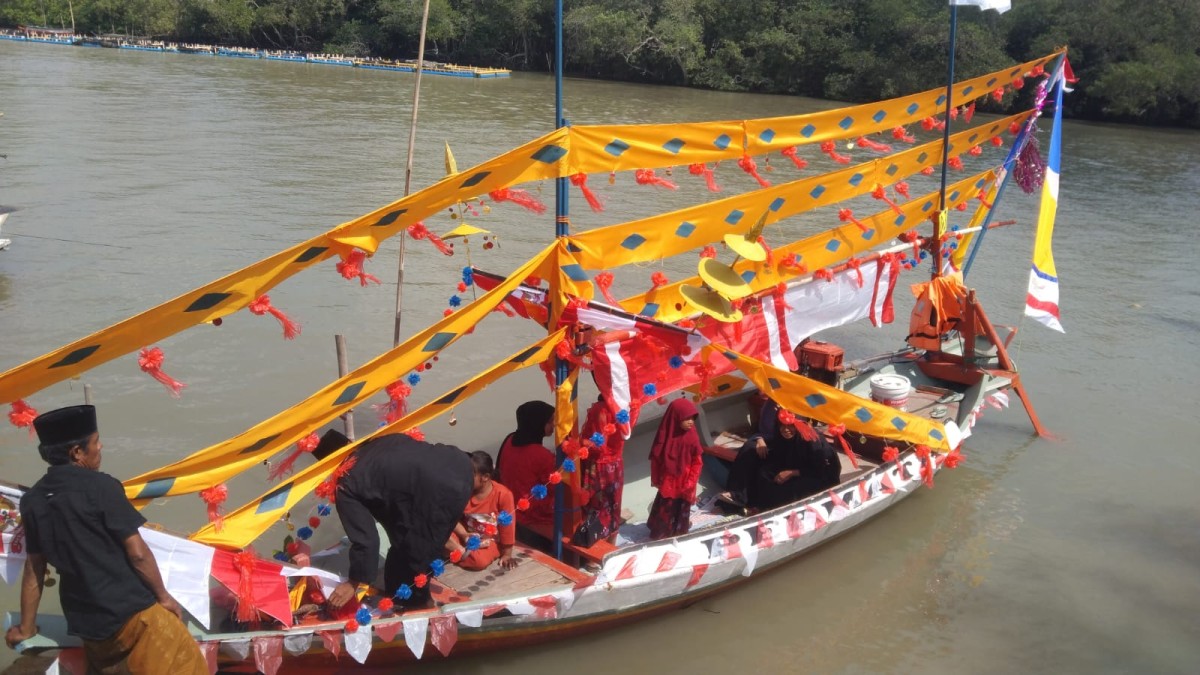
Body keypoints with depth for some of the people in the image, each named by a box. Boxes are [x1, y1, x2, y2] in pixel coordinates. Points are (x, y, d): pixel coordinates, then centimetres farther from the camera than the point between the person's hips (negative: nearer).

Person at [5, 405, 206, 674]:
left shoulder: (32, 500, 3)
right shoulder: (100, 486, -15)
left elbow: (33, 570, 10)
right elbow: (137, 553, -13)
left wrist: (26, 627, 22)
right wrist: (163, 596, 0)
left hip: (86, 624, 7)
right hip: (130, 613, -7)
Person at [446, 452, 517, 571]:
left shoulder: (503, 494, -22)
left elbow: (508, 524, -16)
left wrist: (507, 554, -11)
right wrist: (464, 535, -22)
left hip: (489, 541, -3)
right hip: (467, 537, 3)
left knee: (480, 561, -36)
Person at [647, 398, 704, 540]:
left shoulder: (692, 437, -11)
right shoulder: (666, 436, -15)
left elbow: (697, 462, -5)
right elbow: (656, 458, -6)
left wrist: (691, 482, -10)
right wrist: (656, 479, -2)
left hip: (684, 483, 1)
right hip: (668, 482, -1)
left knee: (682, 510, 16)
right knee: (664, 511, 11)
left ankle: (680, 533, 34)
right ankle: (660, 535, 29)